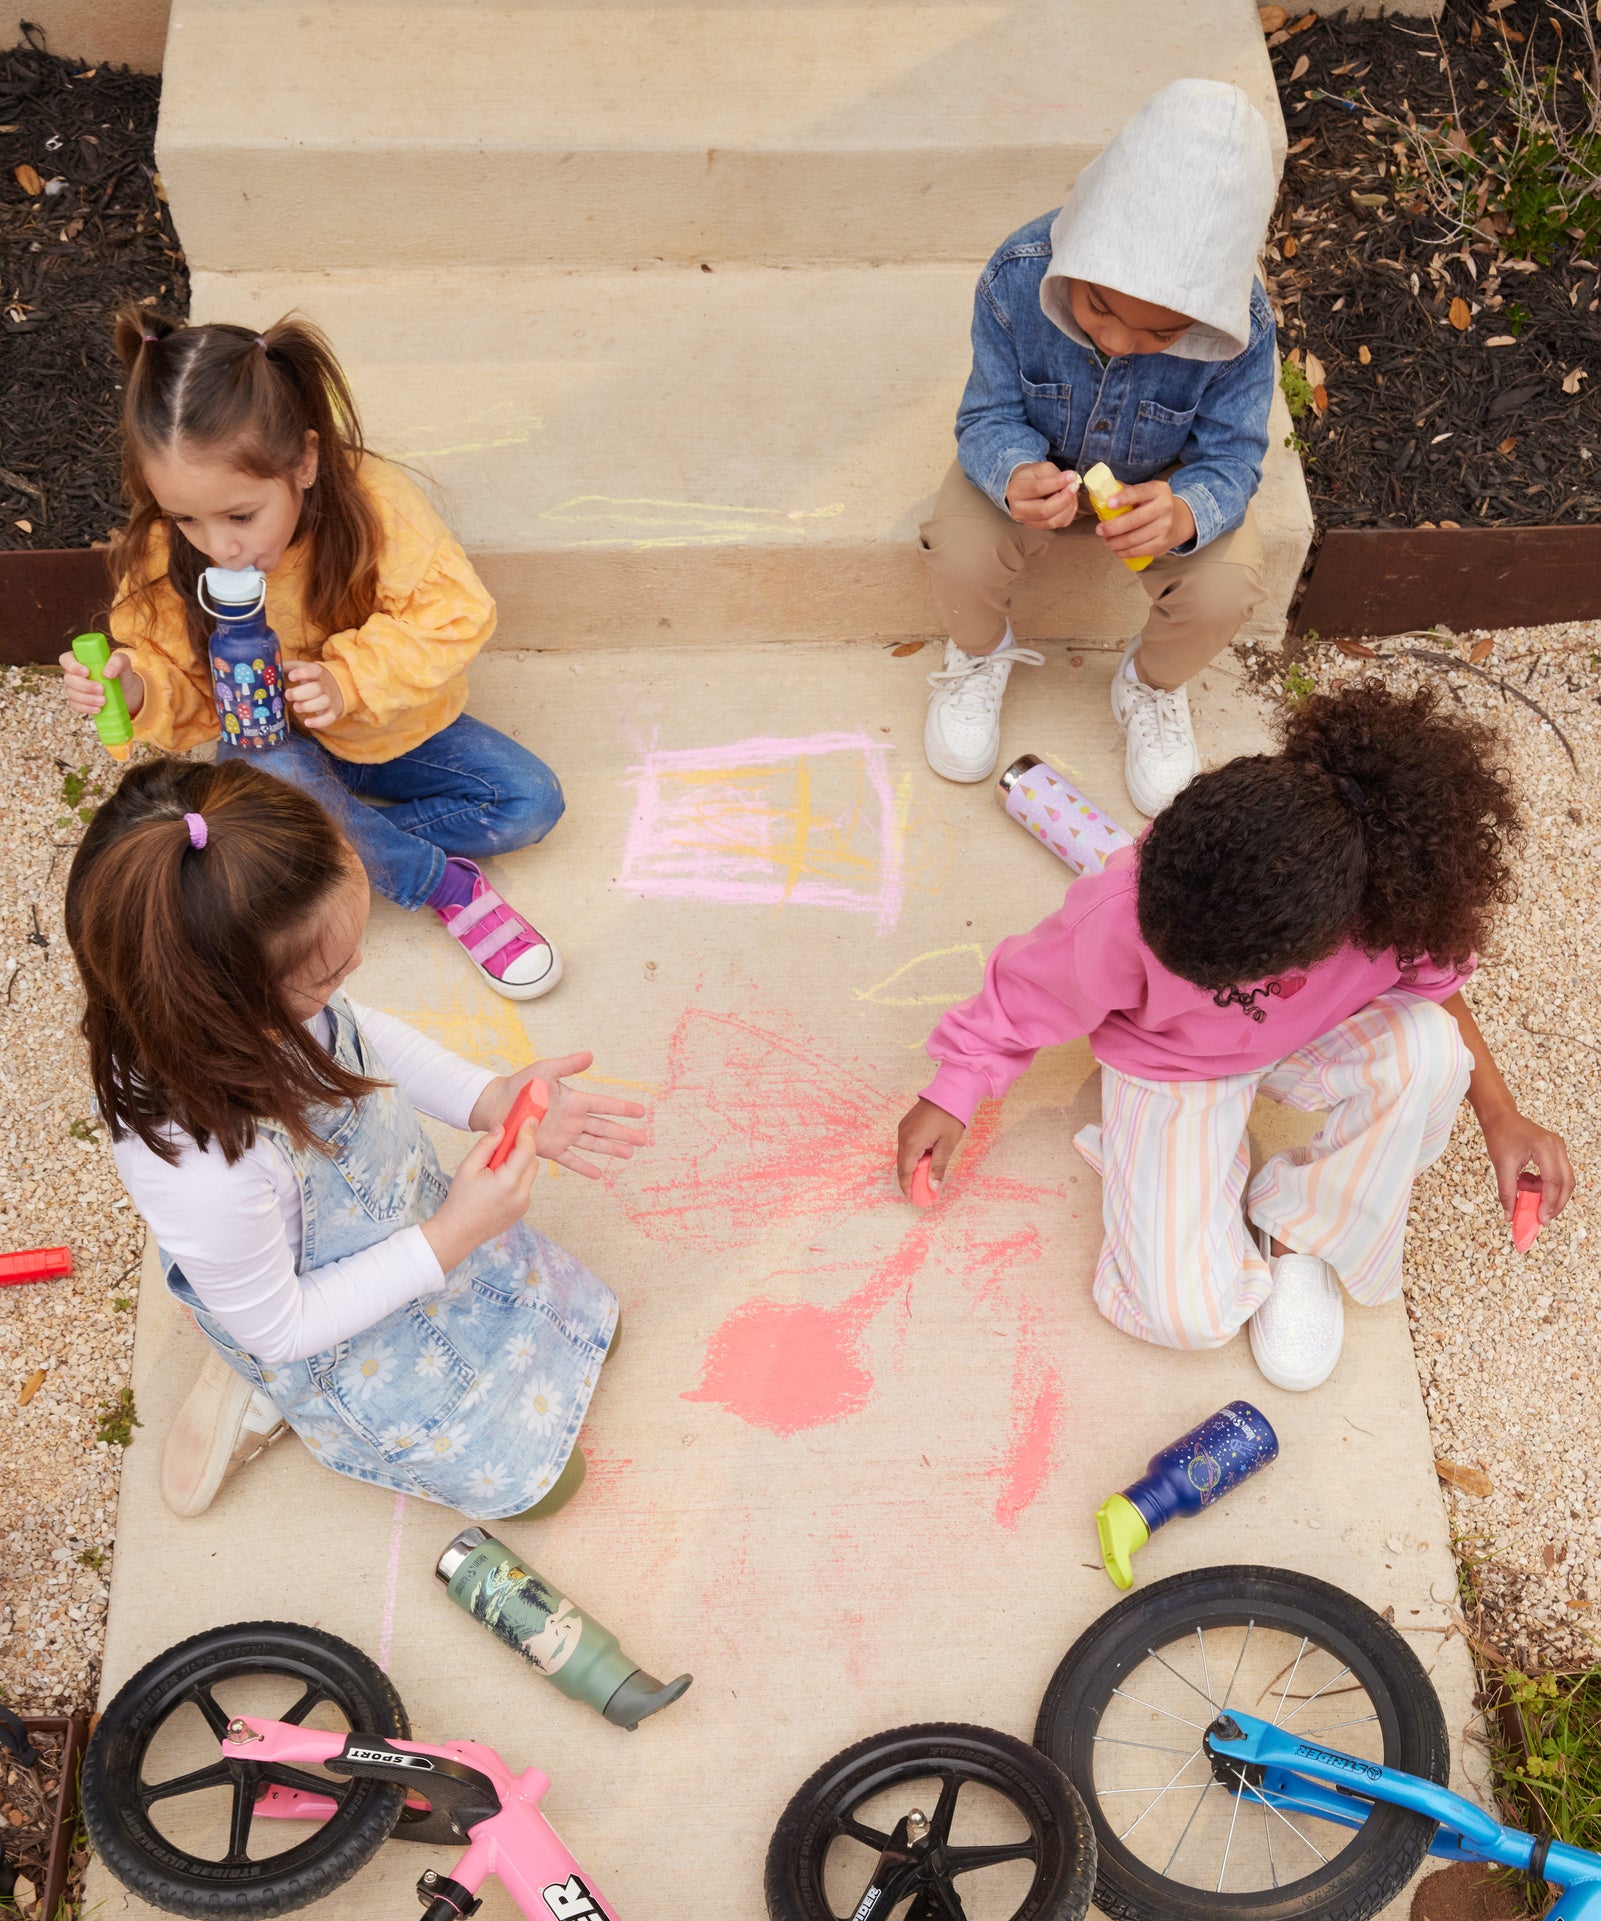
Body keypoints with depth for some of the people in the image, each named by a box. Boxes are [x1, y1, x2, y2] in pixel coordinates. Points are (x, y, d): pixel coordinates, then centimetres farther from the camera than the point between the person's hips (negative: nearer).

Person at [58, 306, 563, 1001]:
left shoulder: (374, 503, -28)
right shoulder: (165, 555, -20)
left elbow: (455, 615, -26)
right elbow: (183, 683, -10)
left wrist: (348, 680, -36)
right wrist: (137, 687, -33)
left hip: (387, 728, 1)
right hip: (272, 740, -1)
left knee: (531, 801, -11)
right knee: (267, 778, -37)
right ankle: (445, 885, -16)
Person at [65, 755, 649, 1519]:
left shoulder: (234, 999, -28)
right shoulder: (204, 1169, -46)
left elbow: (360, 1034, -3)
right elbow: (278, 1327, -27)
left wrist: (491, 1098, -16)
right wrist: (450, 1239, -29)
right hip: (345, 1338, -6)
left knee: (587, 1323, 24)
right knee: (530, 1475, 12)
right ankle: (273, 1398, 21)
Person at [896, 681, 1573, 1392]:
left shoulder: (1396, 891, -35)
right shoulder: (1123, 915, -40)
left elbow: (1433, 982, -8)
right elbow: (1027, 994, -17)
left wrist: (1500, 1114, -14)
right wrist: (951, 1097, -8)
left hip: (1309, 1041, 3)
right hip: (1171, 1067, -2)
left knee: (1428, 1048, -33)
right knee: (1187, 1315, -18)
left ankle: (1301, 1237, -7)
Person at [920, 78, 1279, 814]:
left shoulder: (1240, 325, -31)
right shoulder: (1018, 277, -31)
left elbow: (1229, 458, -24)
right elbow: (991, 417, -21)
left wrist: (1185, 513, -49)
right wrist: (1014, 477, -47)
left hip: (1166, 478, 0)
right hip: (1040, 459, 0)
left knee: (1223, 593, -25)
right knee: (957, 554, -28)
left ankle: (1152, 684, 13)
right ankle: (979, 655, 12)